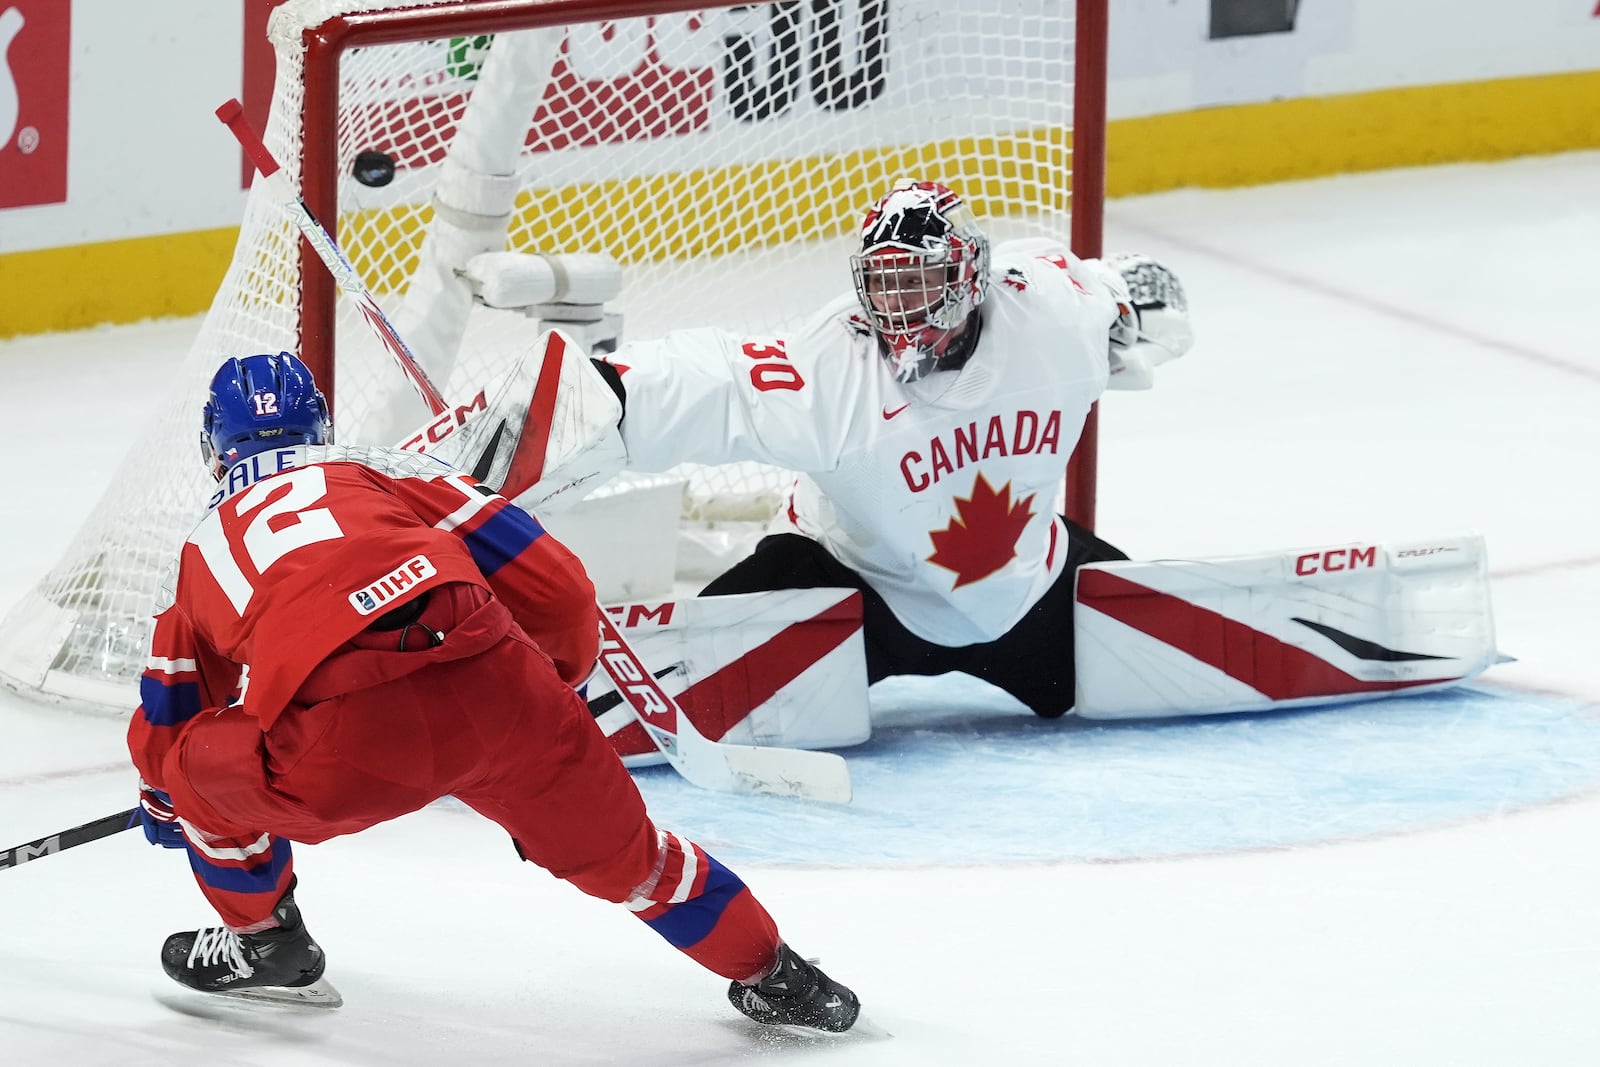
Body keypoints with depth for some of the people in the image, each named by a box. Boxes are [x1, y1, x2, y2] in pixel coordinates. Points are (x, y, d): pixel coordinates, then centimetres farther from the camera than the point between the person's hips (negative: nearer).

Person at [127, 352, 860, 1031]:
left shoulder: (204, 551, 31)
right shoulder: (382, 473, 28)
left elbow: (164, 719, 42)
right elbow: (556, 590, 21)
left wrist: (161, 803, 64)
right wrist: (552, 686, 41)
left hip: (341, 751, -2)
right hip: (493, 688, 2)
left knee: (200, 765, 29)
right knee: (614, 847, 25)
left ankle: (262, 942, 41)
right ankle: (771, 975, 34)